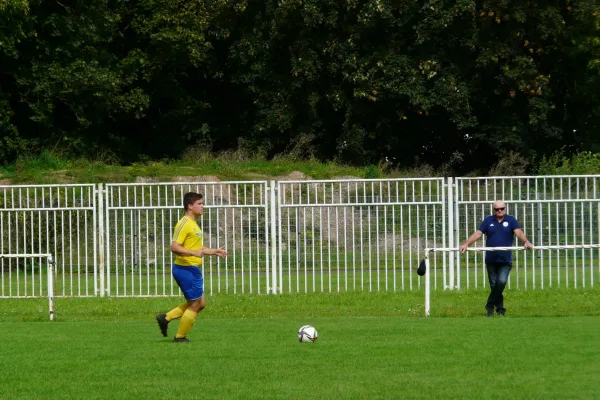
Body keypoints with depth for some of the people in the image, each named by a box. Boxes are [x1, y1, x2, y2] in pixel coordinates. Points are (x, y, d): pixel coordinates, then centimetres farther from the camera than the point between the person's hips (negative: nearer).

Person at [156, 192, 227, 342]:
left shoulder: (193, 224, 17)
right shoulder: (184, 224, -15)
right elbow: (174, 247, -24)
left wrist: (214, 251, 27)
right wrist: (195, 253, -34)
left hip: (193, 269, 10)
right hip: (186, 269, -10)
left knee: (200, 303, 14)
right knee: (195, 305, -2)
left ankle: (166, 318, 15)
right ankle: (180, 337, 9)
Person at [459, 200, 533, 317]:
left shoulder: (511, 220, 3)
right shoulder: (488, 221, 8)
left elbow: (518, 232, -11)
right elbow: (478, 233, 0)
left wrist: (526, 242, -31)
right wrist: (466, 244, -15)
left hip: (505, 260, -2)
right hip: (491, 259, 2)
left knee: (501, 282, -19)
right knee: (494, 285, 5)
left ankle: (490, 305, -3)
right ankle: (500, 309, 17)